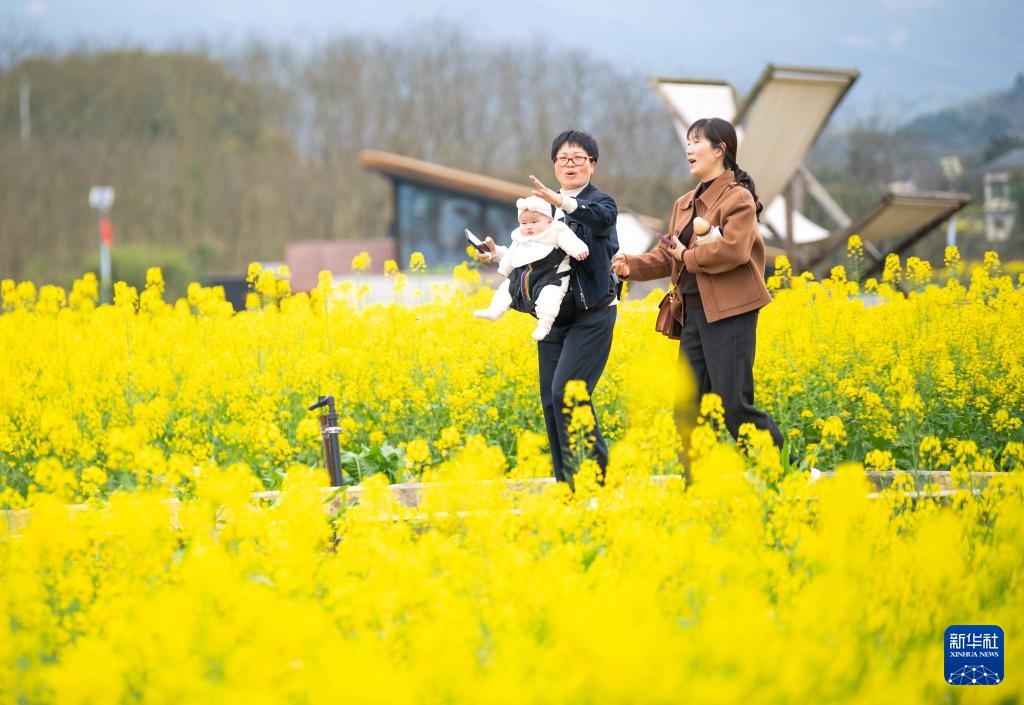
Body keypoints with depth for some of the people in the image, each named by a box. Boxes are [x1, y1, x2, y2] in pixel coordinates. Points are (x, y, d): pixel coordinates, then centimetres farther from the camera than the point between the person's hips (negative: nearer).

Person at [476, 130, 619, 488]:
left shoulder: (600, 202, -6)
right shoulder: (546, 207, 13)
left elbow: (602, 217, -31)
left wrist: (562, 201, -45)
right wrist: (499, 254, 2)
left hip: (591, 316, -7)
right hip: (553, 316, 7)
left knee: (566, 391, -18)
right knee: (550, 401, 4)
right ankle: (567, 485, 10)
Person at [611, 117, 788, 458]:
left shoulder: (738, 198, -7)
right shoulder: (685, 204, 18)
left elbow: (733, 250, -21)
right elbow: (668, 254, 14)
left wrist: (688, 256, -10)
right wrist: (634, 265, -4)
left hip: (728, 313, -8)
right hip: (692, 312, 8)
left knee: (734, 405, -10)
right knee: (689, 405, 6)